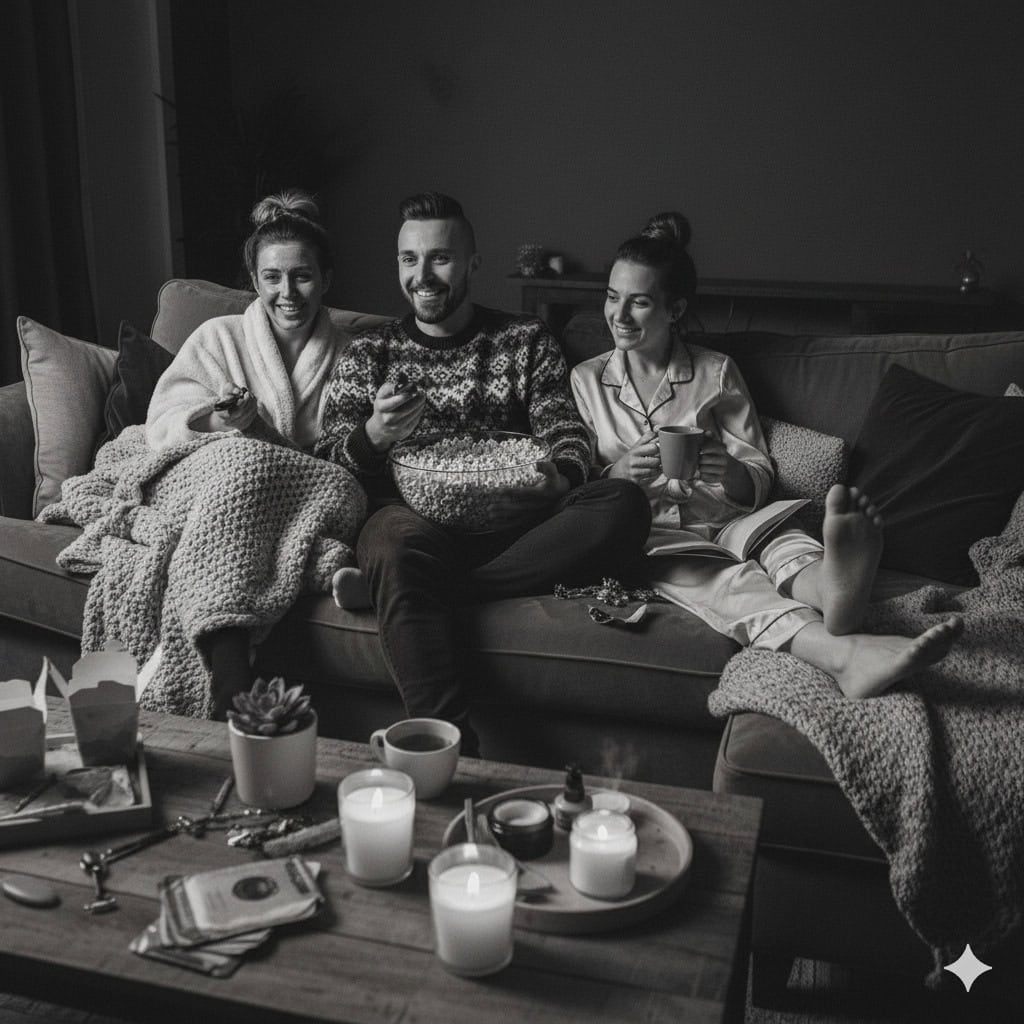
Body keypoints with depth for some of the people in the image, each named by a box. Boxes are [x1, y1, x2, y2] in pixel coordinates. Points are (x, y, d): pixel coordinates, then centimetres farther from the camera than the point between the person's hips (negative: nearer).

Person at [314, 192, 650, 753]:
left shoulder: (526, 340, 18)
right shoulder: (369, 351, 18)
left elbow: (568, 434, 8)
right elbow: (324, 460, 9)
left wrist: (561, 475, -17)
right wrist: (372, 436, -15)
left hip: (505, 518, 2)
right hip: (410, 513, -1)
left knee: (623, 503, -28)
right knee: (402, 546, -38)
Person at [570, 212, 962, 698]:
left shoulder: (715, 372, 12)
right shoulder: (586, 379, 13)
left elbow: (757, 483, 8)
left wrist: (722, 467, -15)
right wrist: (618, 473, -11)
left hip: (724, 522, 2)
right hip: (650, 535, -2)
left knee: (783, 544, -34)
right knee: (722, 580, -36)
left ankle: (833, 585, -73)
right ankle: (844, 653, -65)